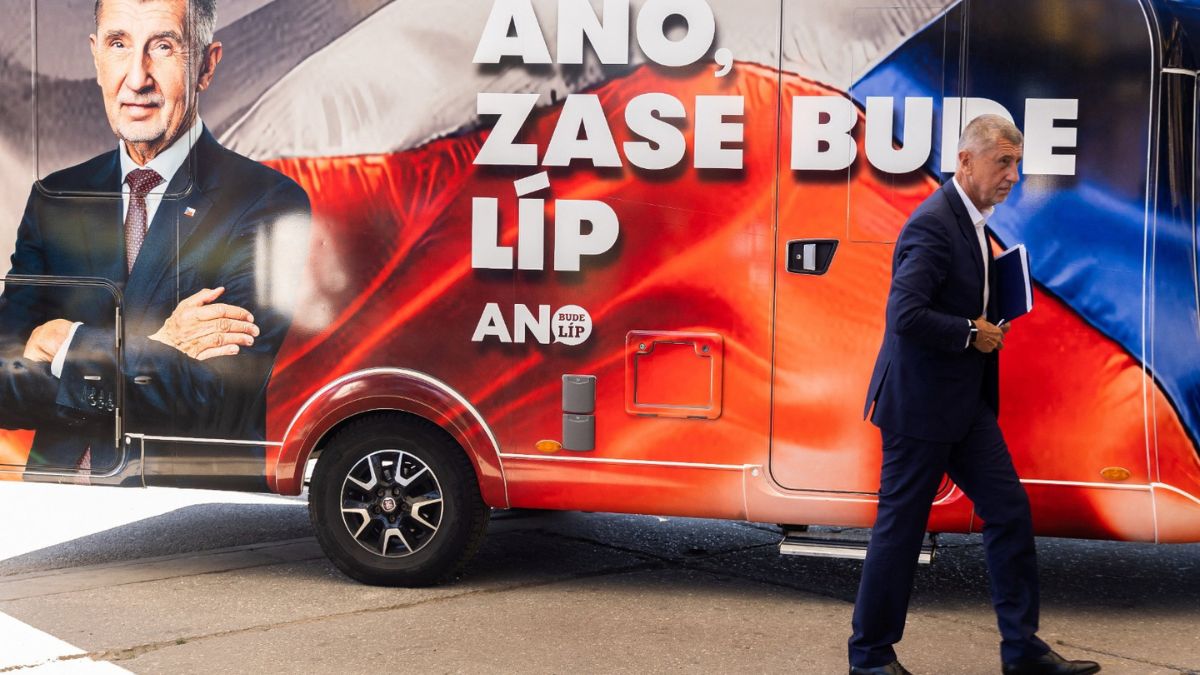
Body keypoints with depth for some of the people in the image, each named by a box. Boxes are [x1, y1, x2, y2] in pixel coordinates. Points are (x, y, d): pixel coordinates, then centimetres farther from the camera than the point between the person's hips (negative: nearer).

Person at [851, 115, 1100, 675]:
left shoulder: (970, 219, 11)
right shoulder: (933, 224, -20)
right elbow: (905, 316, -28)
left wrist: (989, 323, 4)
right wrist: (973, 333, -17)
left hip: (964, 400, 9)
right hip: (920, 403, -9)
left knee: (1009, 512, 8)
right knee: (901, 526, 1)